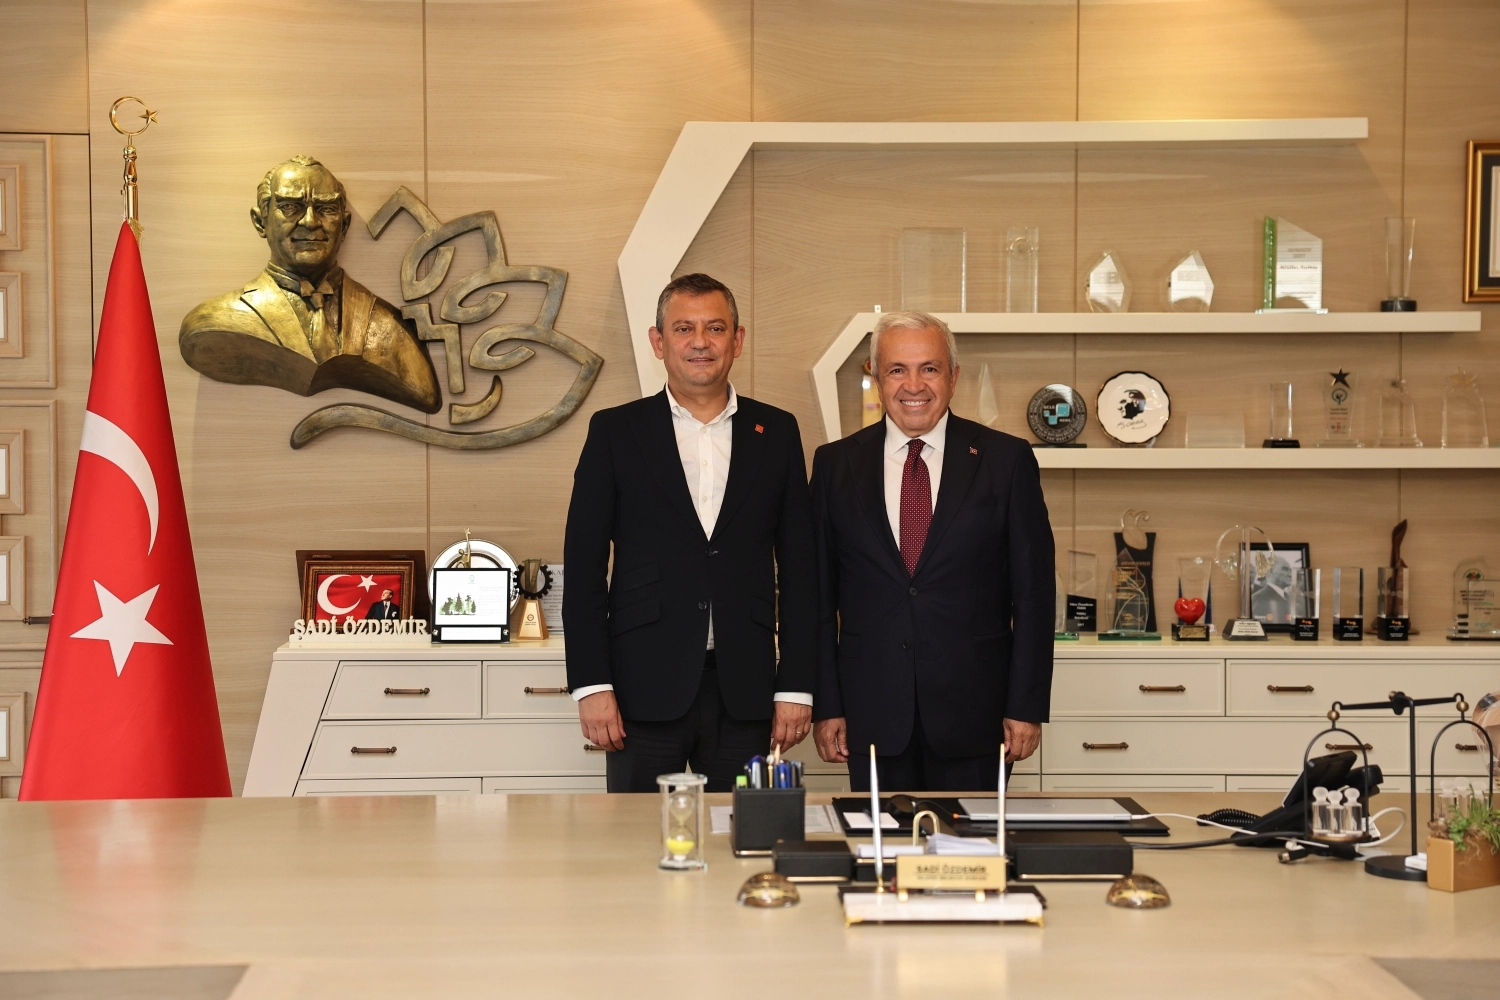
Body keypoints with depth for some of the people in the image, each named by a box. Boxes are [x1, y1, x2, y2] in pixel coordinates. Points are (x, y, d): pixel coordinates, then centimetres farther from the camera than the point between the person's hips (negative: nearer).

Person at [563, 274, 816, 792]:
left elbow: (798, 566, 8)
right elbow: (583, 564, 1)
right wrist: (591, 685, -6)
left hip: (744, 692, 1)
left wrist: (797, 686, 2)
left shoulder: (777, 432, 9)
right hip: (645, 689, -1)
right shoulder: (615, 431, 4)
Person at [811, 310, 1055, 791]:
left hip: (972, 712, -1)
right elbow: (820, 594, 6)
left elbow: (1033, 591, 0)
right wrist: (826, 705, 1)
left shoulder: (1006, 459, 1)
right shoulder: (836, 464, 6)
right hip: (872, 713, 1)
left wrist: (1027, 707, -4)